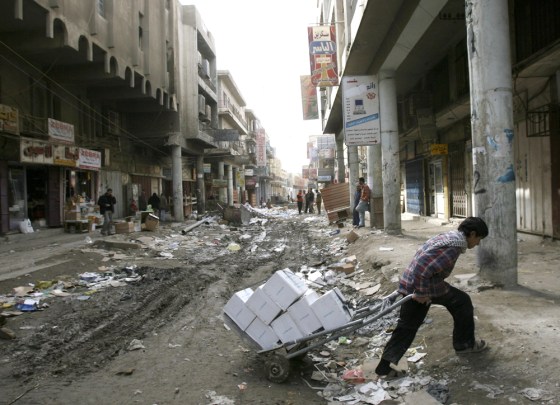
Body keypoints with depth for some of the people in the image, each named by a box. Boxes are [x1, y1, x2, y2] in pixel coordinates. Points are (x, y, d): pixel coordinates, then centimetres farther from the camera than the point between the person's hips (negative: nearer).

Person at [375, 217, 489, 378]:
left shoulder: (447, 236, 15)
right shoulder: (454, 247, -17)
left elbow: (421, 257, 23)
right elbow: (423, 270, -27)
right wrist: (421, 293, -18)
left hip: (409, 285, 9)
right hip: (424, 286, -9)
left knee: (406, 326, 13)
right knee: (462, 301, 12)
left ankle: (385, 364, 11)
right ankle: (464, 344, 26)